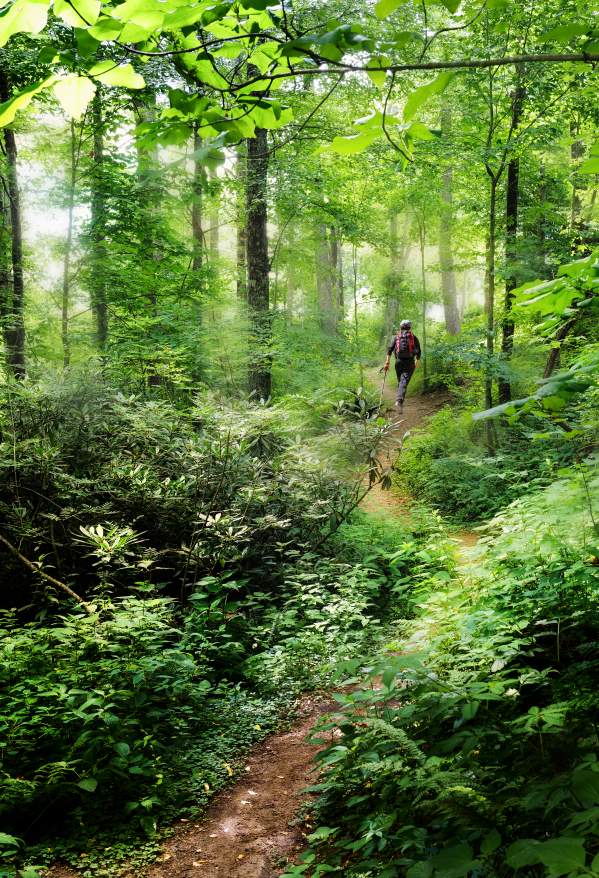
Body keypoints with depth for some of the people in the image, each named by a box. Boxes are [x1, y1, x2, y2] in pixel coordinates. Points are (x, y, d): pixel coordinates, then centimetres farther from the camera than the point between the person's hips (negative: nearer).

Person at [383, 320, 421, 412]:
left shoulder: (396, 337, 9)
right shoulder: (414, 337, 6)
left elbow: (390, 349, -3)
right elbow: (418, 352, 3)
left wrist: (387, 362, -6)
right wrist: (417, 361, 21)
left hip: (399, 362, 2)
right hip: (410, 363, -2)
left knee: (400, 382, 21)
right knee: (404, 383, -12)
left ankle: (400, 401, 30)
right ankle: (399, 401, -32)